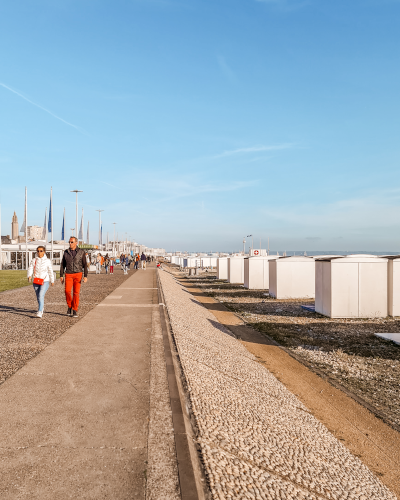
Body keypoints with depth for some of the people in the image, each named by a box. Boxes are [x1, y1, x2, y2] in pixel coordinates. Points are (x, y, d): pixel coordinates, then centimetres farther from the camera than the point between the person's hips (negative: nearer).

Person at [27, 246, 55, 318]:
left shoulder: (47, 261, -1)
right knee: (38, 297, 14)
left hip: (45, 281, -3)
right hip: (36, 282, 3)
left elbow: (50, 271, 7)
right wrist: (29, 276, -29)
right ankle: (42, 308, 39)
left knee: (41, 295, -20)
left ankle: (40, 312, -22)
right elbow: (30, 269, -9)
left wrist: (52, 281, 13)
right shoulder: (33, 260, 2)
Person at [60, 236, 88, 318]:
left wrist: (85, 276, -10)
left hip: (78, 274, -1)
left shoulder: (81, 252, -1)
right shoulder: (66, 252, 6)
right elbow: (62, 265, 9)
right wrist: (61, 276, 2)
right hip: (69, 275, 1)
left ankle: (75, 311, 5)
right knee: (67, 291, -15)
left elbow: (85, 265, -2)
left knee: (76, 293, -4)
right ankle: (70, 306, 9)